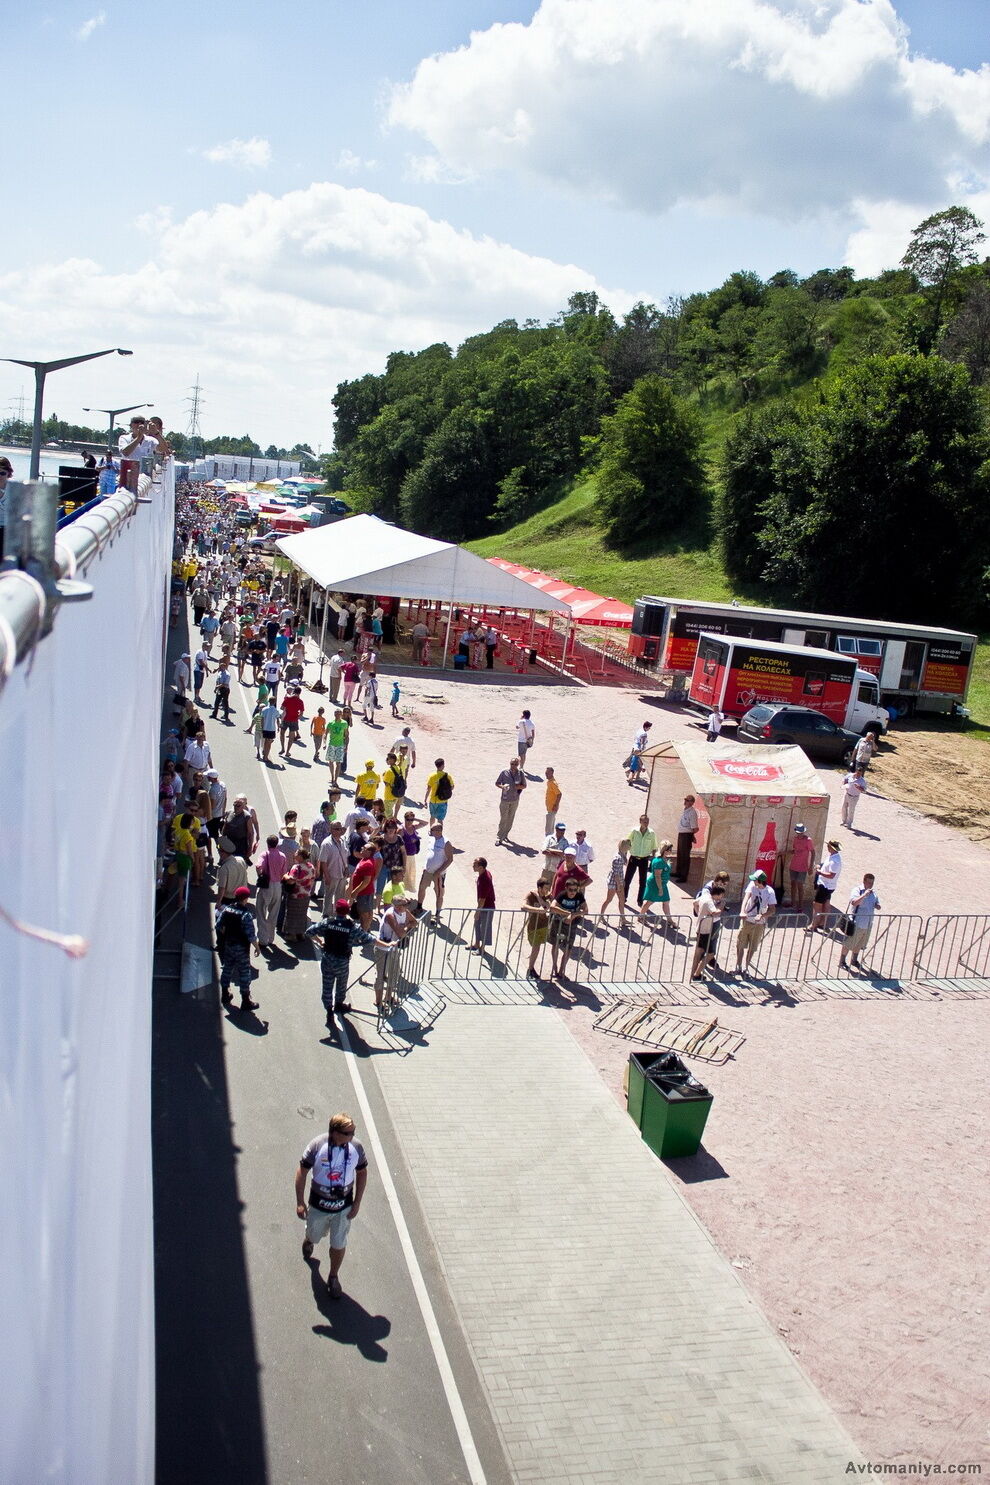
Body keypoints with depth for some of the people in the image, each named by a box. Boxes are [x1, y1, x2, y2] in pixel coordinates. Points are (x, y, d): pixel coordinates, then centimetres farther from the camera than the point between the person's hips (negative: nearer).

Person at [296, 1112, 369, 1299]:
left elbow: (362, 1173, -2)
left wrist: (357, 1203, -1)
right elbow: (302, 1172, -12)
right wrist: (300, 1202, -10)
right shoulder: (317, 1146, -24)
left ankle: (333, 1277, 37)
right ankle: (308, 1242, 61)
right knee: (314, 1235, 24)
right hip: (319, 1205, -1)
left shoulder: (356, 1147, -18)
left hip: (343, 1207, 1)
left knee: (339, 1245, 11)